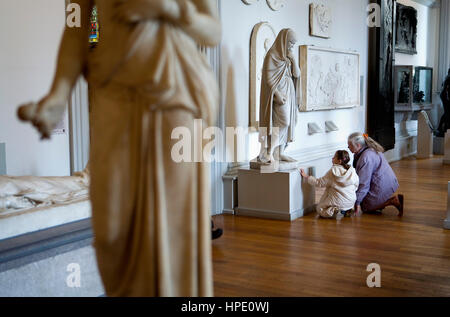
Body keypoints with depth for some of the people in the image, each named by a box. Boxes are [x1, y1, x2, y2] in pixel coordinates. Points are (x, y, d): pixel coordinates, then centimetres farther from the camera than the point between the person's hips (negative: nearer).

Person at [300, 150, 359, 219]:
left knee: (319, 208, 16)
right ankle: (346, 210, 8)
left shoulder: (333, 171, -17)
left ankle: (335, 212, -11)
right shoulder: (352, 171, -5)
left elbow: (319, 183, -10)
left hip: (339, 202, -5)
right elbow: (356, 187, 4)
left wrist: (306, 176, -1)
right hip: (351, 202, 5)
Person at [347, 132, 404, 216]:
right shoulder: (371, 150, 8)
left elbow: (364, 183, -22)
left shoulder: (366, 157, -22)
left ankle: (393, 201, -7)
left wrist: (357, 202, -19)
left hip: (382, 187, -10)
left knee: (364, 207, 3)